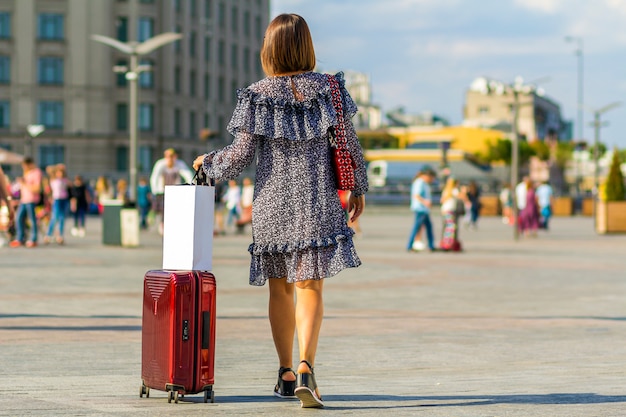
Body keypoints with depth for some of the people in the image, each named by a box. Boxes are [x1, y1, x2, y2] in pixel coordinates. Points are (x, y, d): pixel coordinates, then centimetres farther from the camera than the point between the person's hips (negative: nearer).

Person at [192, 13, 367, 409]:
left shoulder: (257, 97, -5)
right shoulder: (328, 88, -1)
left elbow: (239, 157, -6)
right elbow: (351, 144, 2)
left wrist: (207, 162, 14)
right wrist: (359, 188, 15)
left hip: (273, 204, 0)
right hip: (319, 202, 0)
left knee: (280, 289, 14)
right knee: (310, 288, 0)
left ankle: (286, 372, 23)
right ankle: (306, 366, -21)